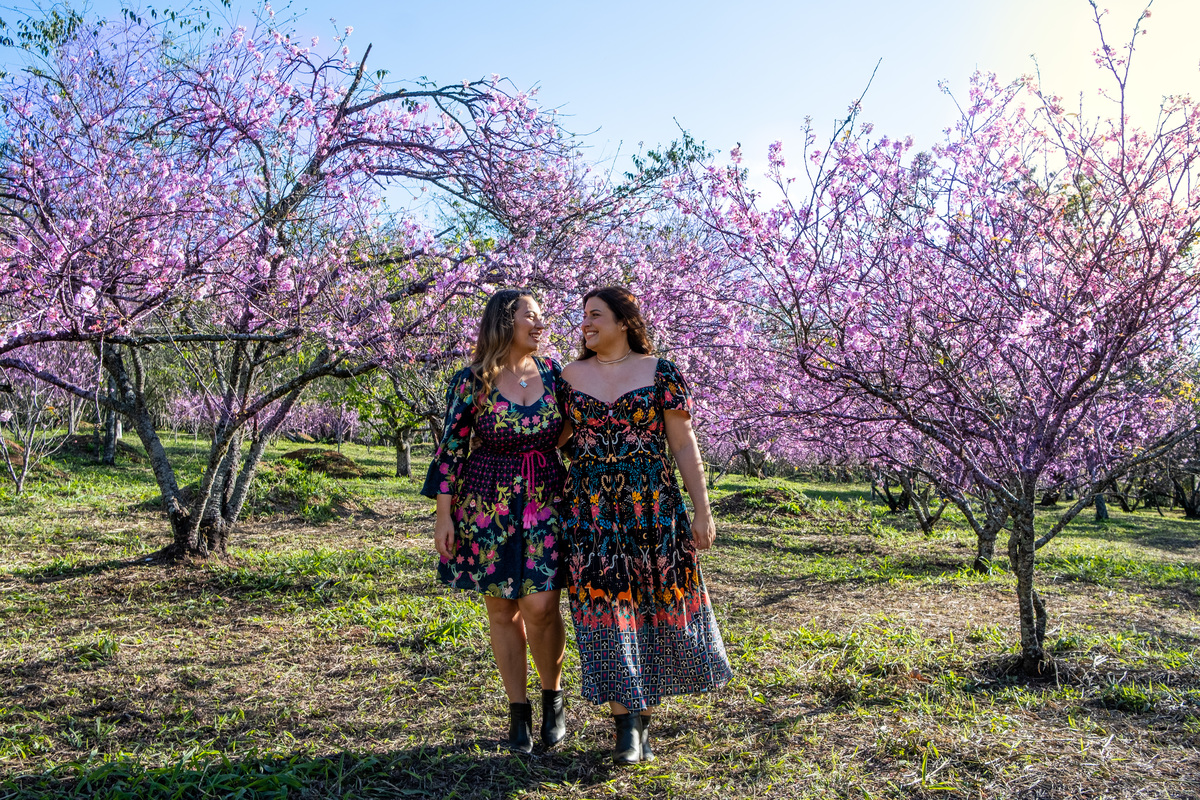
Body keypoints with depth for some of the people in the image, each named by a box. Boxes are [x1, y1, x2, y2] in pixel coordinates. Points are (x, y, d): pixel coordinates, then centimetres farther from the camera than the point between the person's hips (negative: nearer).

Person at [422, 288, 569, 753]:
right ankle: (518, 711, 22)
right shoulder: (471, 380, -7)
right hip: (488, 508, -1)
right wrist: (444, 516, -6)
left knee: (540, 607, -7)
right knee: (502, 609, 7)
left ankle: (553, 696, 19)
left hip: (546, 505, 1)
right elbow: (451, 449, -4)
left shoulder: (553, 374, 2)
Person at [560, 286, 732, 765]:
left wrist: (702, 511, -5)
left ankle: (644, 719, 23)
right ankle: (626, 727, 8)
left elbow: (684, 447, -1)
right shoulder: (571, 377, 8)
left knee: (652, 604, 6)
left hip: (652, 508, -1)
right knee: (606, 605, -2)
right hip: (591, 510, 1)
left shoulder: (661, 374, 0)